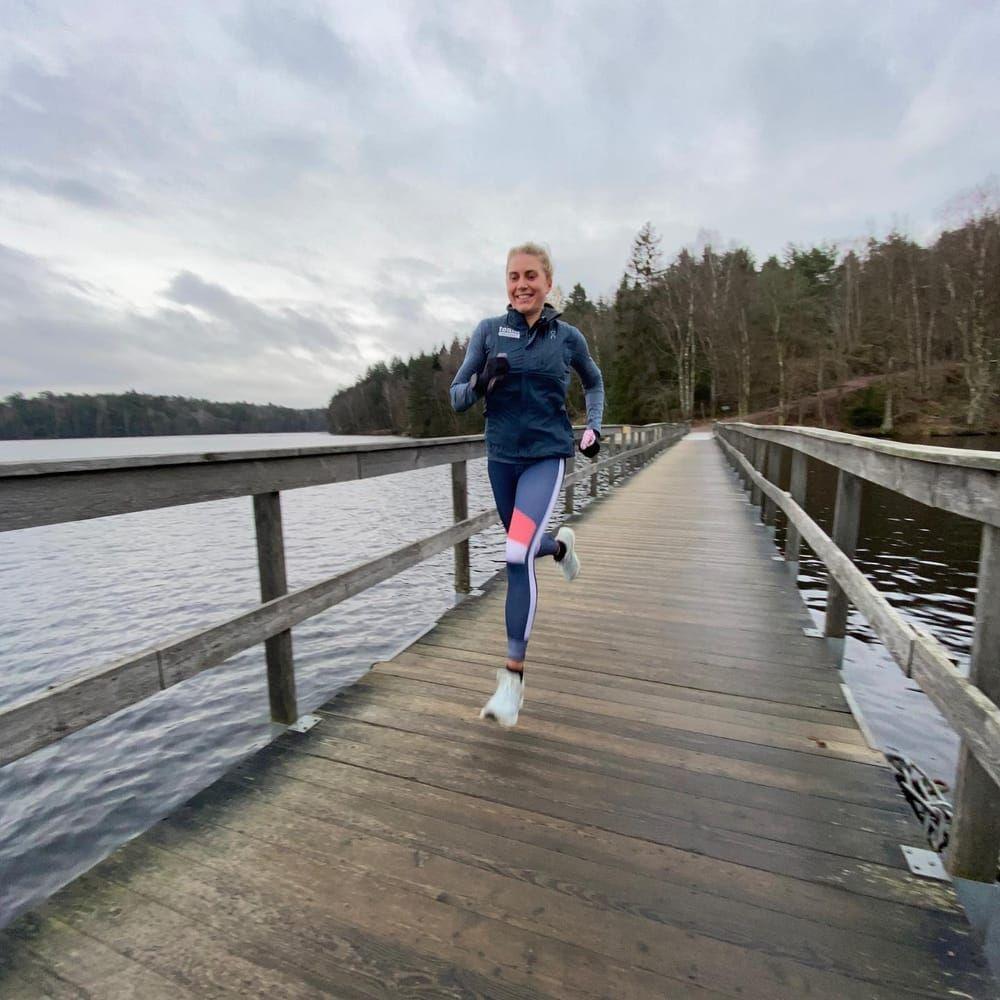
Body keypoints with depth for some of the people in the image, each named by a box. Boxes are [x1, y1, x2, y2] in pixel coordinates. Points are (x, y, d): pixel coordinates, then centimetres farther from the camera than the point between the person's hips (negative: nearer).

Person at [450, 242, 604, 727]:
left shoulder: (567, 337, 1)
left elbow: (594, 383, 19)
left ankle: (513, 675, -7)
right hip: (501, 457, 3)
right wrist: (483, 382, -21)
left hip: (546, 457, -3)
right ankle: (560, 545, 56)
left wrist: (594, 427, 5)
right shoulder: (489, 331, 1)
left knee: (519, 555, -19)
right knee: (523, 548, 18)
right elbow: (458, 396, 0)